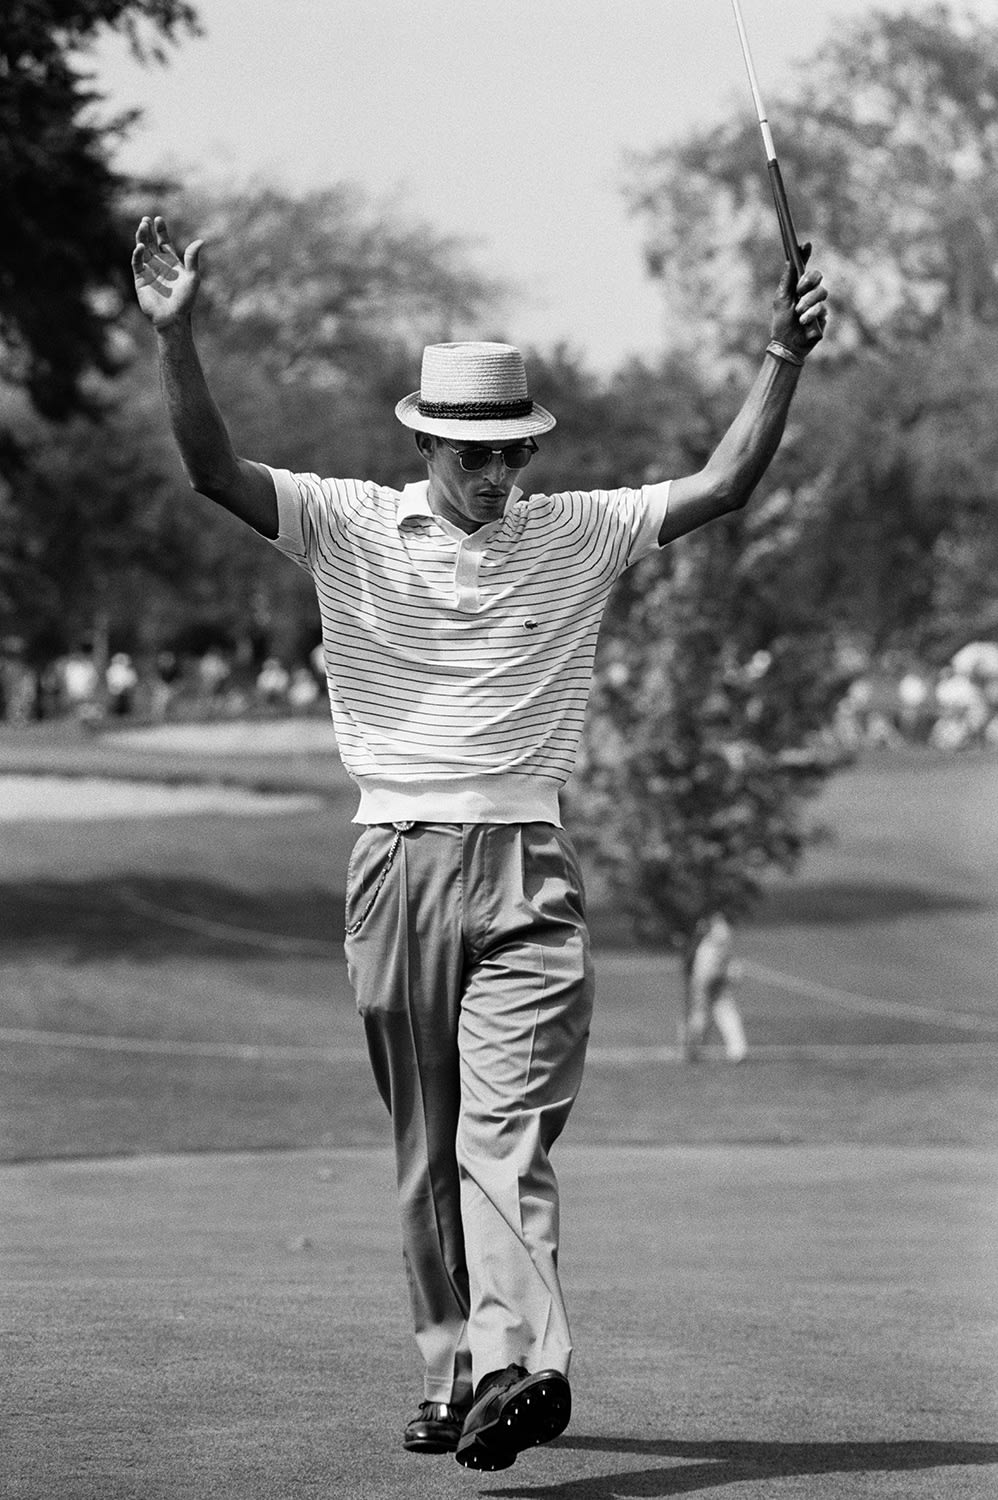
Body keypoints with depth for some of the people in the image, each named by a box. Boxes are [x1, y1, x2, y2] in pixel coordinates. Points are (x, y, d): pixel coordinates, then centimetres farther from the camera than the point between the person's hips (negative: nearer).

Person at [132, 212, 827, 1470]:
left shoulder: (576, 536, 7)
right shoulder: (354, 528, 2)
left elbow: (725, 485, 4)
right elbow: (214, 469, -8)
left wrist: (784, 360, -6)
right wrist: (175, 340, -22)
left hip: (525, 866, -1)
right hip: (396, 868, 1)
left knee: (506, 1126, -15)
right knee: (423, 1146, 7)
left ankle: (518, 1361, -27)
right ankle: (451, 1377, 14)